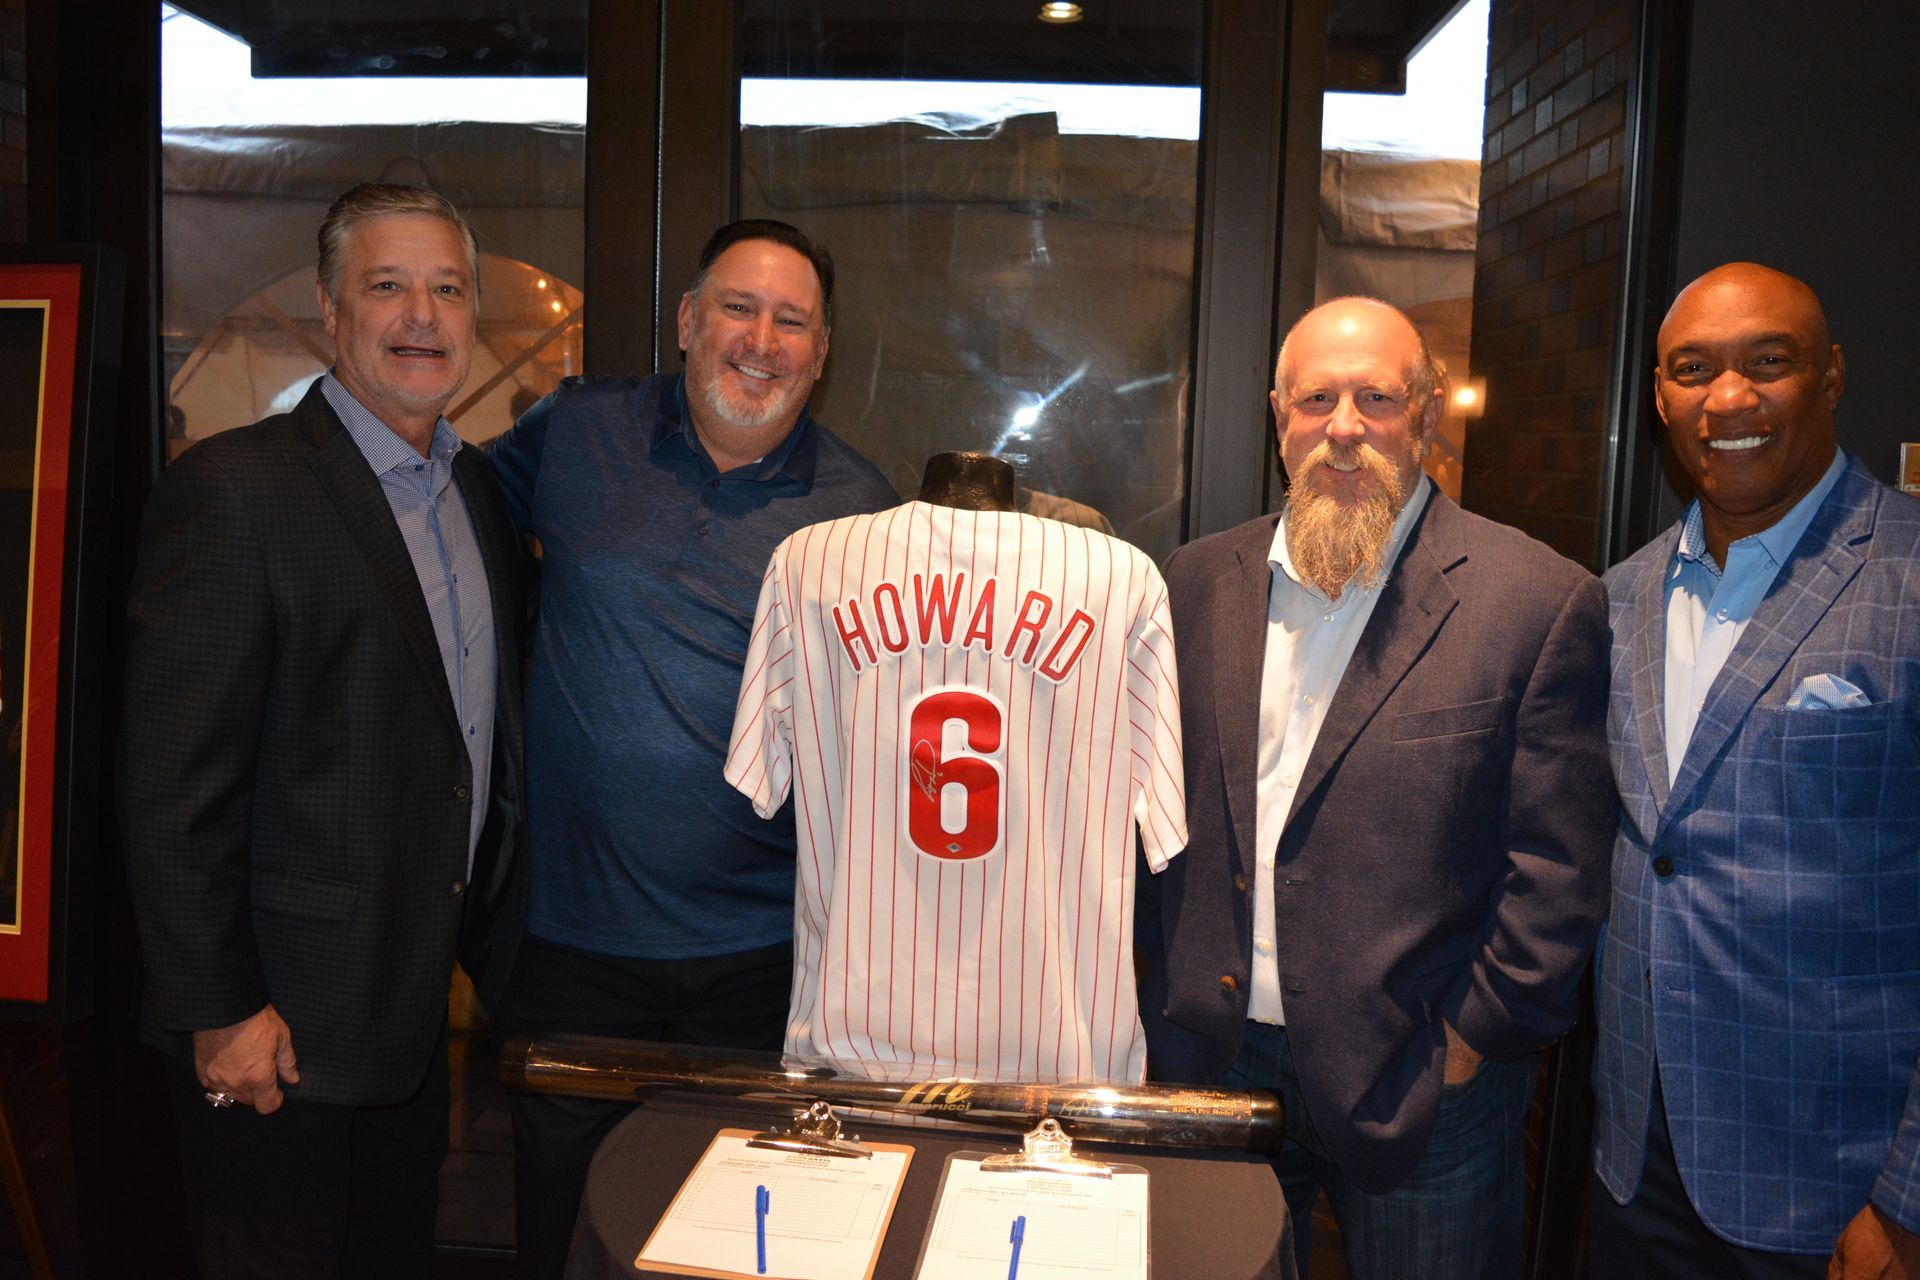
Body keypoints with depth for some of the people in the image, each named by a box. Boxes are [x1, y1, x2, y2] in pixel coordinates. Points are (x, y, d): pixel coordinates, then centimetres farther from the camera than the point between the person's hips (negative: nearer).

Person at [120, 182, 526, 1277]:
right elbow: (174, 787, -17)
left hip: (424, 1004, 7)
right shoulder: (234, 491, -16)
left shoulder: (479, 489, 8)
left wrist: (487, 940, 12)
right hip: (285, 1020, -7)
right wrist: (220, 1010, -16)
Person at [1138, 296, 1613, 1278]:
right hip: (1211, 1060, 3)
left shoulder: (1538, 601, -8)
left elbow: (1559, 864, -8)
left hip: (1418, 1087, -3)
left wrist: (1475, 1037, -8)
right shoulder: (1198, 581, 5)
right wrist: (1162, 993, 6)